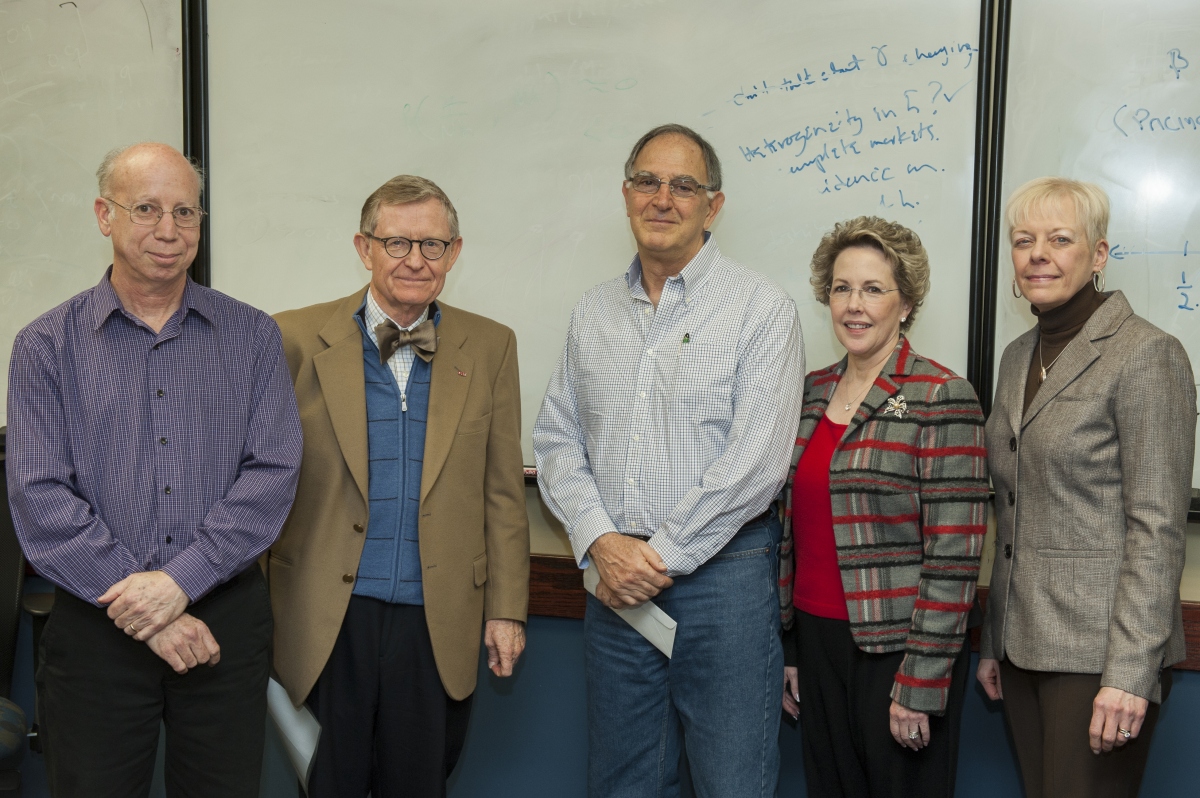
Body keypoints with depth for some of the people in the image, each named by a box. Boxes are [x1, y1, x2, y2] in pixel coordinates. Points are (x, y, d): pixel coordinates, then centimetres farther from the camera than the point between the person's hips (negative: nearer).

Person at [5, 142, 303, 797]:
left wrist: (179, 579, -16)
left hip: (226, 618, 1)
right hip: (96, 625, -1)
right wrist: (137, 601, -14)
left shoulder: (252, 337, 4)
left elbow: (273, 474, -5)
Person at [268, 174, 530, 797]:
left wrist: (506, 609, 4)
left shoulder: (490, 348, 4)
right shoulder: (298, 339, -2)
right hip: (326, 622, -1)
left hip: (438, 624, 2)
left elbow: (503, 493, 6)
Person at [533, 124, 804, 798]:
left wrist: (661, 556, -12)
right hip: (616, 580, 5)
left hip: (720, 570, -4)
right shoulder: (593, 313, 11)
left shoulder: (761, 308, -5)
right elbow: (557, 439, 9)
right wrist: (601, 542, -6)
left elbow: (755, 461, -13)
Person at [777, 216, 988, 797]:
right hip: (817, 642, 6)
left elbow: (954, 556, -14)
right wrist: (786, 651, 11)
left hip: (898, 648, -5)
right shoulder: (811, 392, 8)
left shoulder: (942, 398, -10)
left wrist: (921, 684, -15)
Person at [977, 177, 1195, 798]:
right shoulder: (1017, 358, 11)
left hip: (1098, 652, -7)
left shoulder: (1145, 355, -10)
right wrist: (993, 642, 15)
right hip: (1023, 643, 7)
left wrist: (1130, 671, -19)